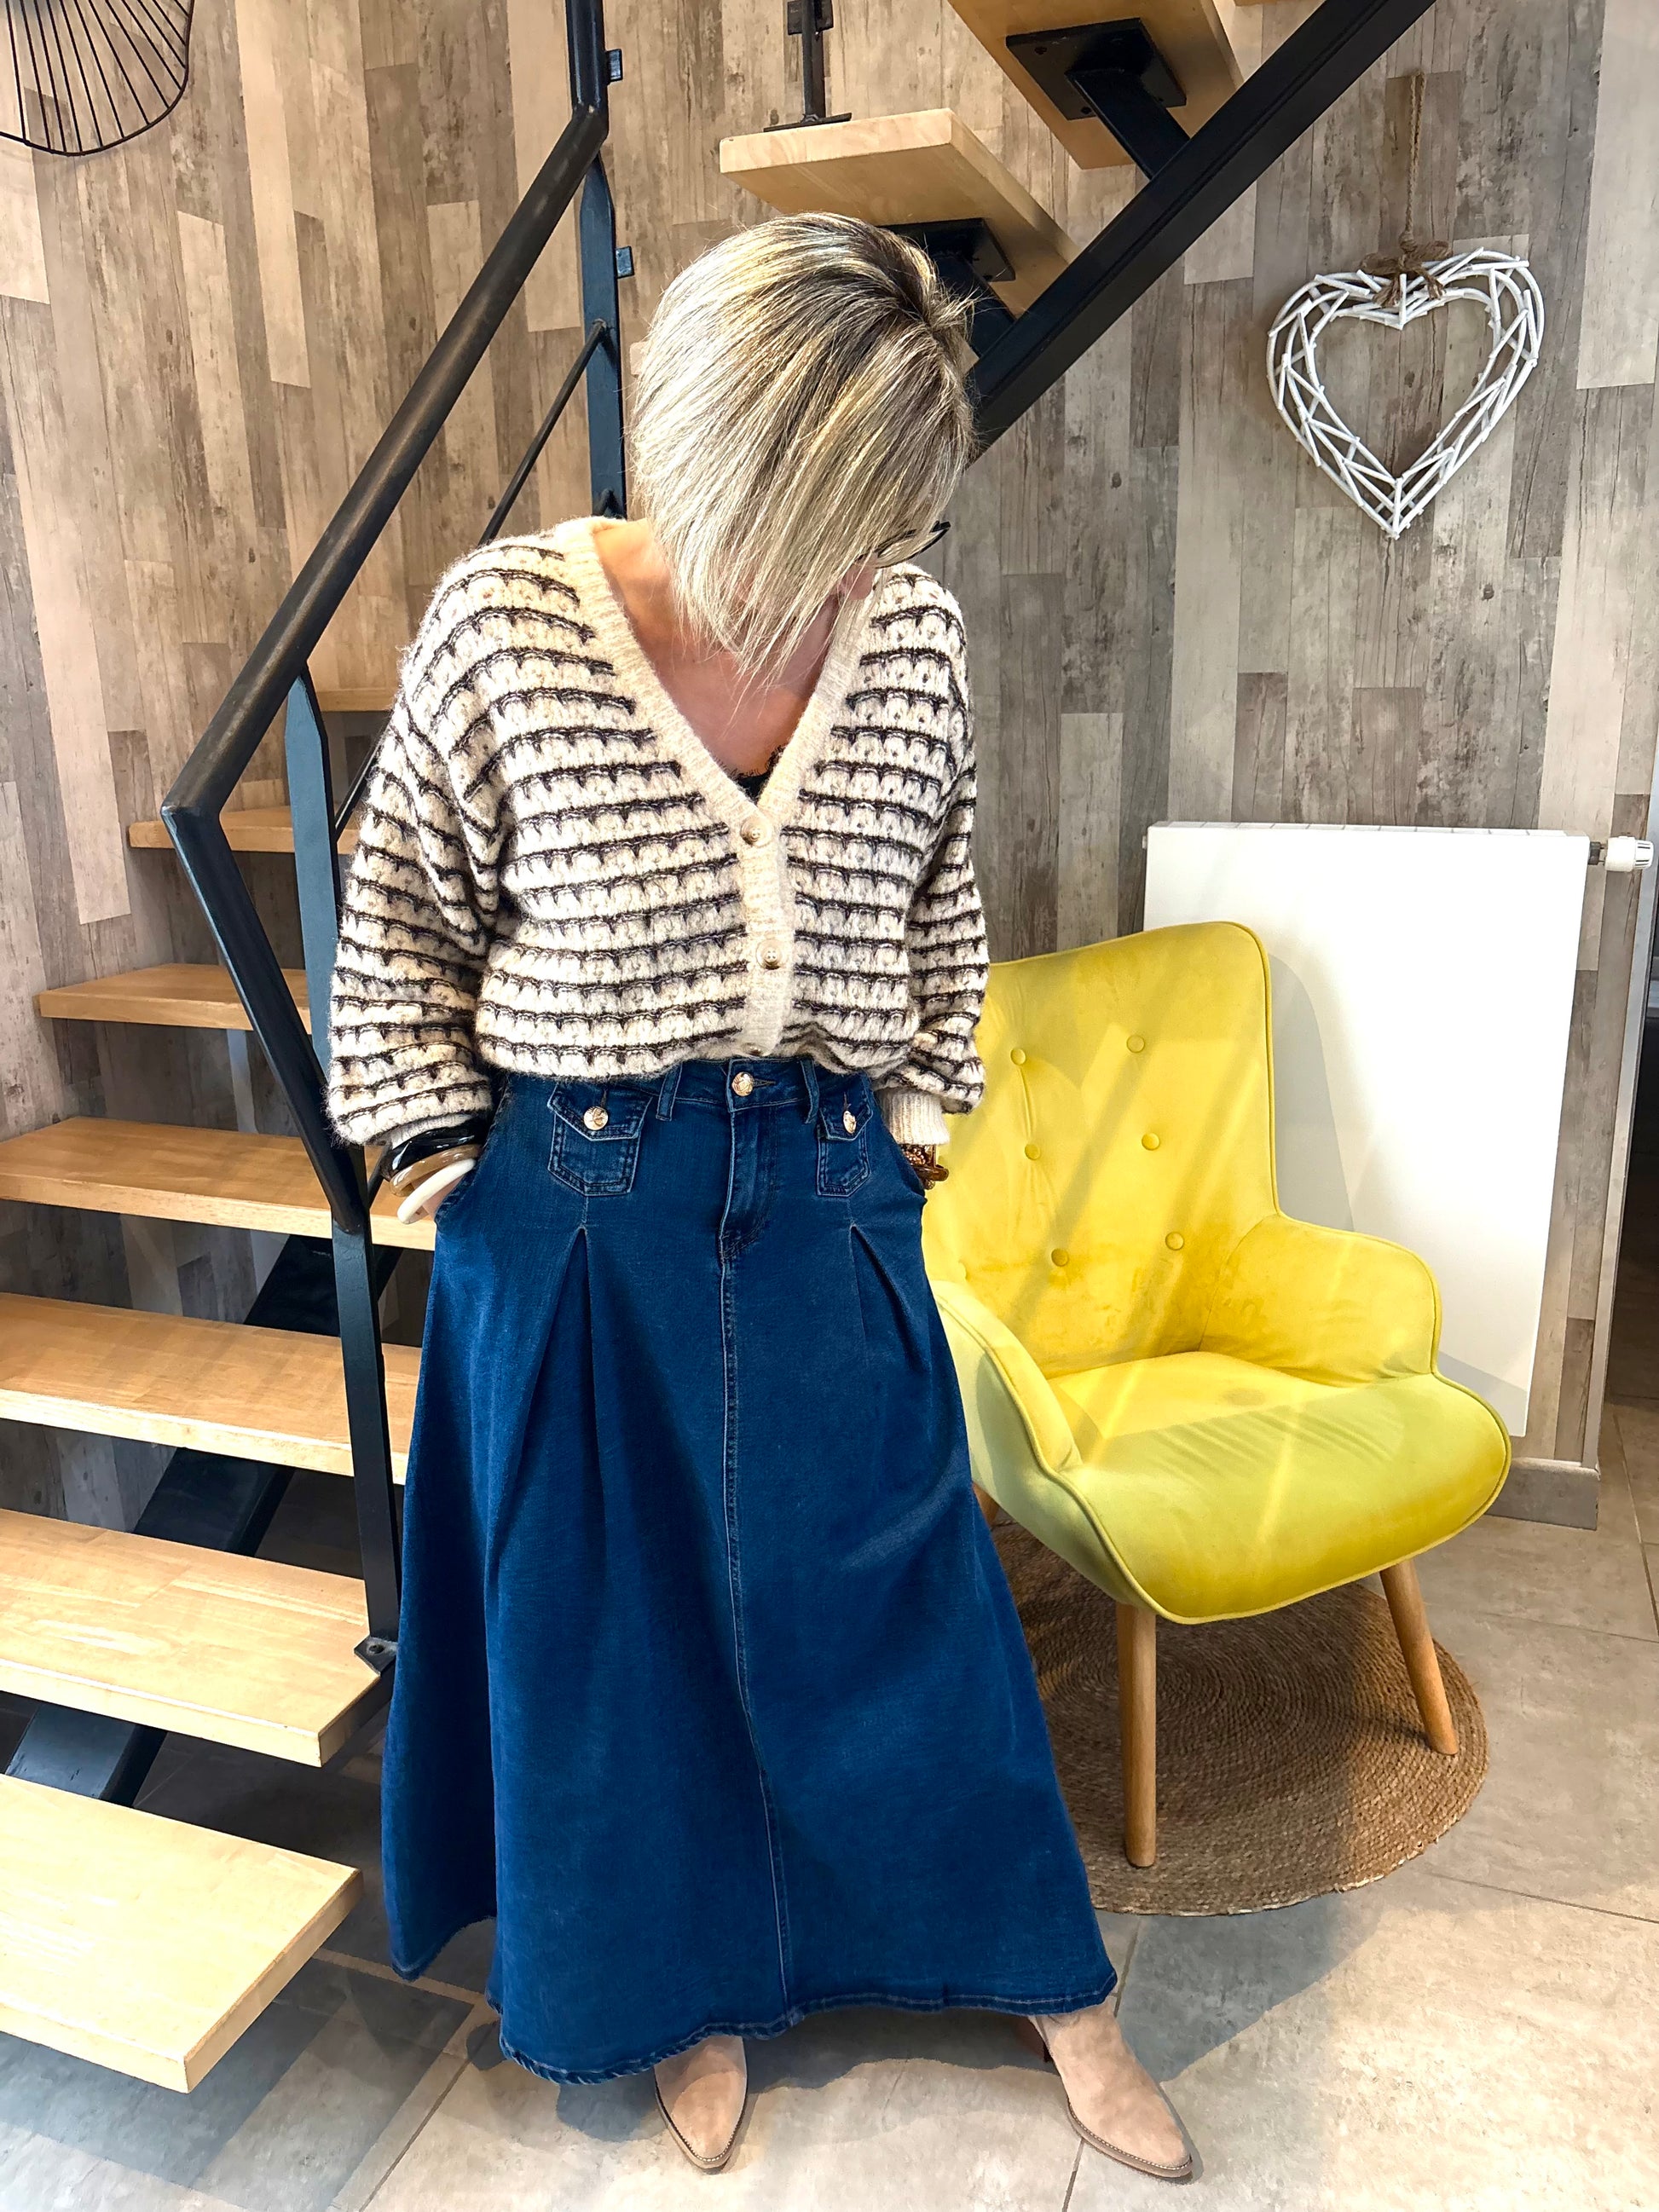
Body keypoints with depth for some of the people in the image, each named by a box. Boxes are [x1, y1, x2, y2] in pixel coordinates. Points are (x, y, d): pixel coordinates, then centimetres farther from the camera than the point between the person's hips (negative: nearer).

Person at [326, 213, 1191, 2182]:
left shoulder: (912, 634, -4)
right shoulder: (509, 625, -12)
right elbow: (400, 911, -1)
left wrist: (918, 1114, 8)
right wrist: (437, 1152, -1)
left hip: (828, 1204, 2)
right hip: (581, 1219, -1)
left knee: (899, 1595, 14)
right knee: (621, 1613, 14)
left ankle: (1046, 1982, 38)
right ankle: (685, 1989, 43)